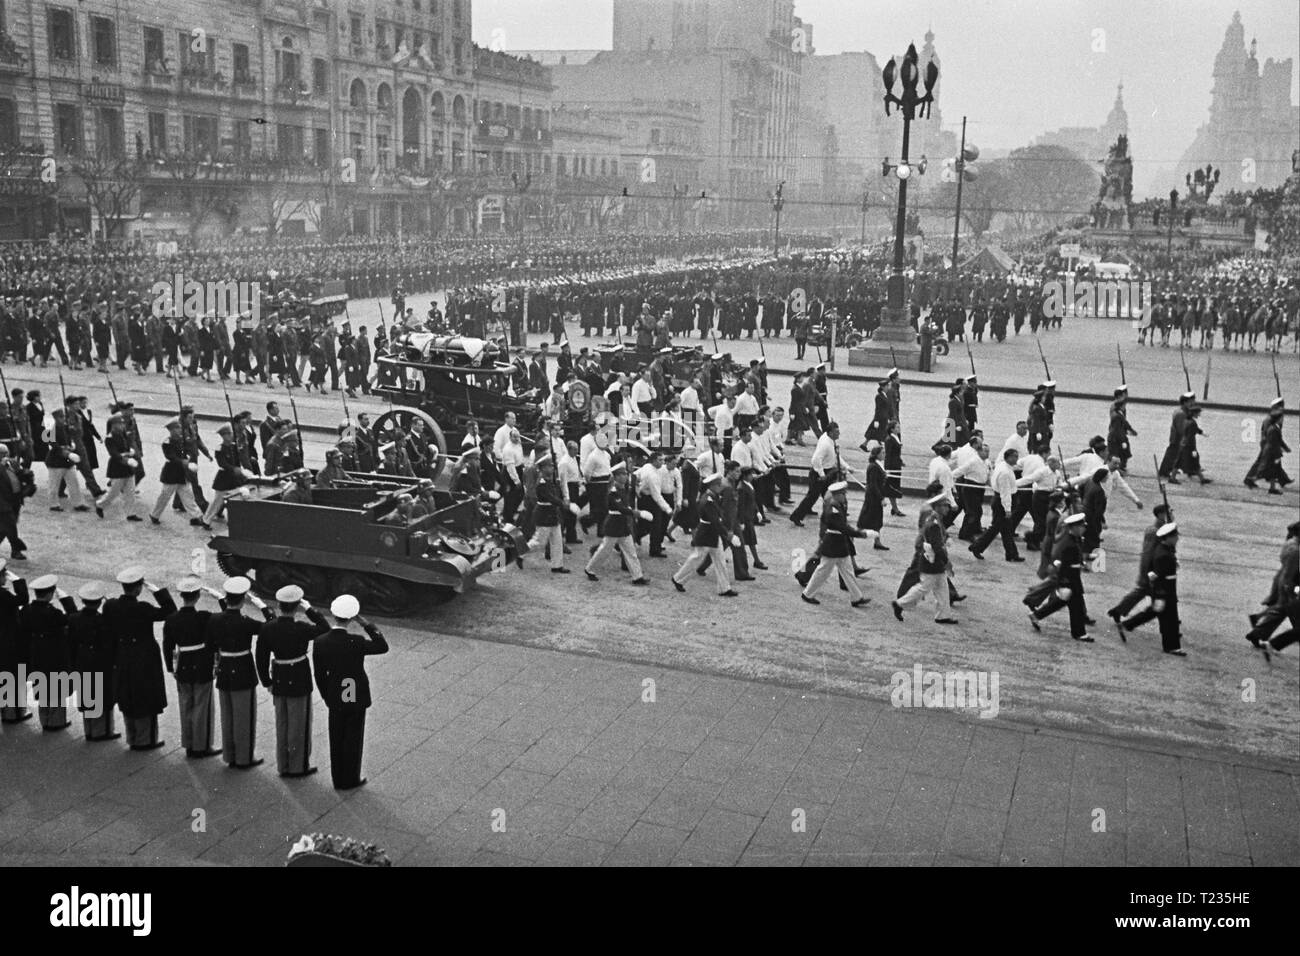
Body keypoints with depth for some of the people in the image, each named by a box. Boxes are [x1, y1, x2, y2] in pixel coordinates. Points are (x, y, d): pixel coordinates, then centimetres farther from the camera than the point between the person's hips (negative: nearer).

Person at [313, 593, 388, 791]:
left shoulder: (319, 642, -13)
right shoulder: (356, 642, -25)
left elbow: (319, 675, -3)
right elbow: (383, 647, -9)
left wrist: (327, 697, 11)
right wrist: (366, 624, -12)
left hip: (335, 700, 3)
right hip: (356, 698, -3)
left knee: (336, 740, 17)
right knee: (353, 740, 13)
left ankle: (338, 779, 28)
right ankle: (350, 780, 24)